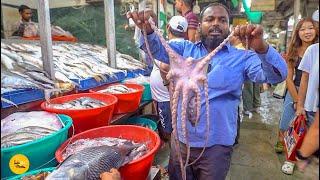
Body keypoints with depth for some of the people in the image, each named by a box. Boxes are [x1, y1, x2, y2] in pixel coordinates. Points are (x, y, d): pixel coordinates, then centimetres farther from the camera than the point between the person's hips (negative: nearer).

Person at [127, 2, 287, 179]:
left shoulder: (242, 58, -4)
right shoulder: (186, 49, 4)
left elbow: (277, 75, -14)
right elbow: (157, 49, -6)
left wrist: (261, 48, -35)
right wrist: (148, 30, -28)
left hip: (216, 145, -2)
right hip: (181, 139, 3)